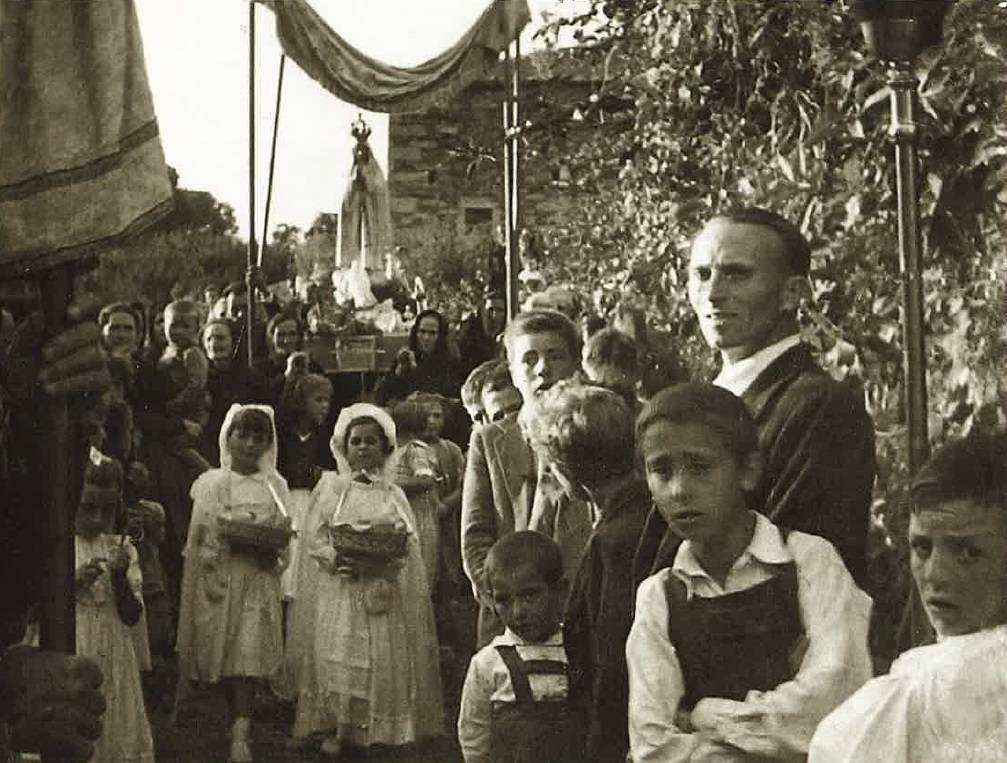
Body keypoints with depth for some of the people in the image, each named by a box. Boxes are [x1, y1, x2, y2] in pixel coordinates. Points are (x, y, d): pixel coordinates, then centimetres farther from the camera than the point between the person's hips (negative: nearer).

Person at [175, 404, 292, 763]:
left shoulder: (275, 485, 7)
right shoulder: (211, 483, 5)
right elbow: (198, 538, 5)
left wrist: (270, 551, -12)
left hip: (258, 579, -1)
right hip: (219, 576, 1)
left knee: (248, 652, -11)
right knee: (221, 650, 3)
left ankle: (241, 734, -13)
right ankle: (240, 722, 22)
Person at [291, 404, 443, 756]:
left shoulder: (393, 494, 8)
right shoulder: (331, 487, 6)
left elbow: (409, 544, 4)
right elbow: (315, 536, 1)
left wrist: (386, 559, -16)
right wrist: (334, 558, -17)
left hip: (385, 591, 1)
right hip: (341, 588, -1)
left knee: (384, 658, -2)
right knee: (339, 657, -5)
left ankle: (379, 730, 9)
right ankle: (336, 730, 5)